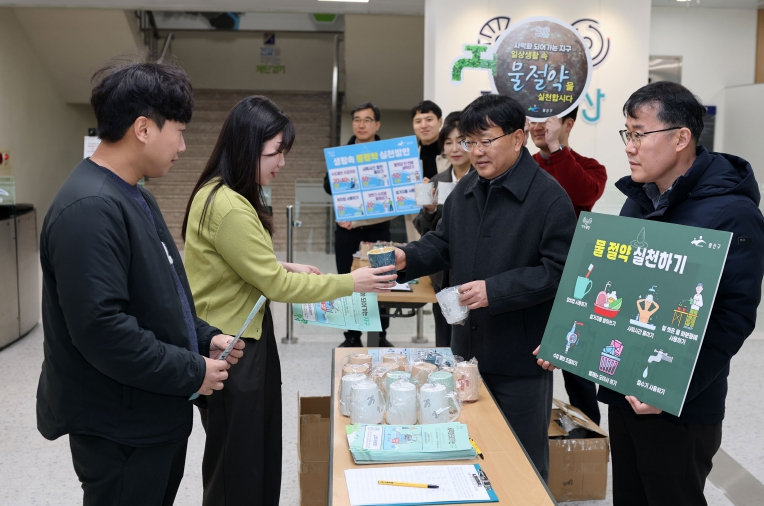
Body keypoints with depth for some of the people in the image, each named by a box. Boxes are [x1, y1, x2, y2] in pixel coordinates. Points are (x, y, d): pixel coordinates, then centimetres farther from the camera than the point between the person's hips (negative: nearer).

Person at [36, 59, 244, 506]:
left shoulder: (137, 199, 10)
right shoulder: (89, 208, -24)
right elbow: (101, 328, -29)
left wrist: (204, 337, 5)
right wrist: (192, 372, -20)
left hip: (158, 417, 10)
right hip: (118, 431, -10)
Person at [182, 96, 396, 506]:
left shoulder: (224, 194, 8)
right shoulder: (227, 206, -25)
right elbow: (276, 286, -21)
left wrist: (284, 268, 4)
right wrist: (351, 283, -15)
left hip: (244, 338, 10)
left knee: (259, 454, 20)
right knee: (238, 464, 7)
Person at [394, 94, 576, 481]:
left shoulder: (549, 197, -15)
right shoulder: (465, 191, 8)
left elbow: (559, 271, -20)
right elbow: (442, 244, 15)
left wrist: (495, 290, -25)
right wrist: (407, 258, -4)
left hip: (520, 360, -7)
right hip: (467, 347, 7)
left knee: (523, 460, 10)